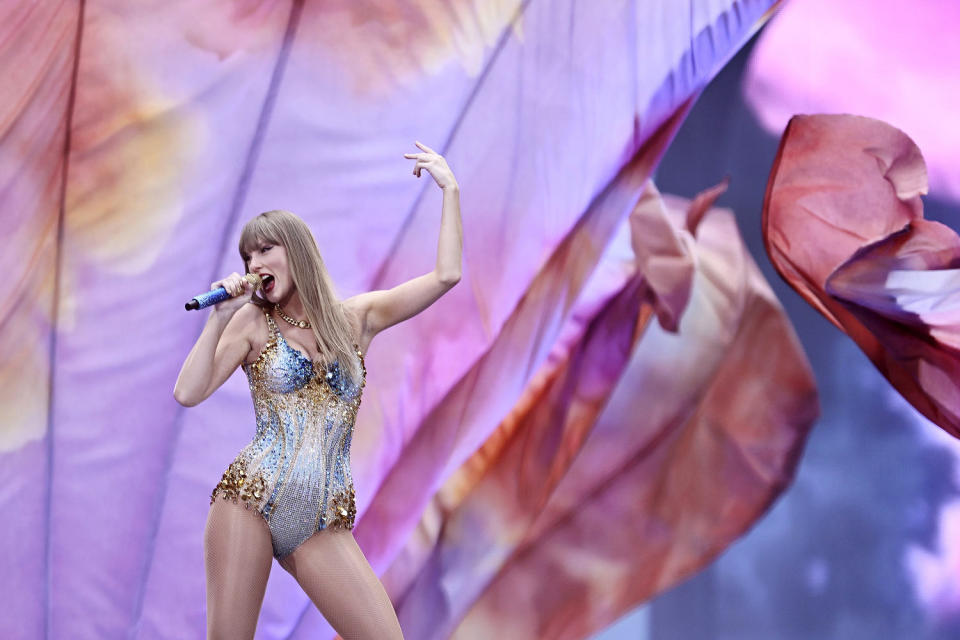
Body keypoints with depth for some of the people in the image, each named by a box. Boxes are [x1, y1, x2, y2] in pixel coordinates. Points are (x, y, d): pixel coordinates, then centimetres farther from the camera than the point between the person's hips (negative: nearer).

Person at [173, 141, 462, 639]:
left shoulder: (356, 317, 12)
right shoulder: (252, 322, 7)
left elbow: (445, 276, 4)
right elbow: (188, 393, -3)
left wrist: (450, 190, 7)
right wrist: (218, 318, -5)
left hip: (322, 527, 2)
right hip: (249, 503, -1)